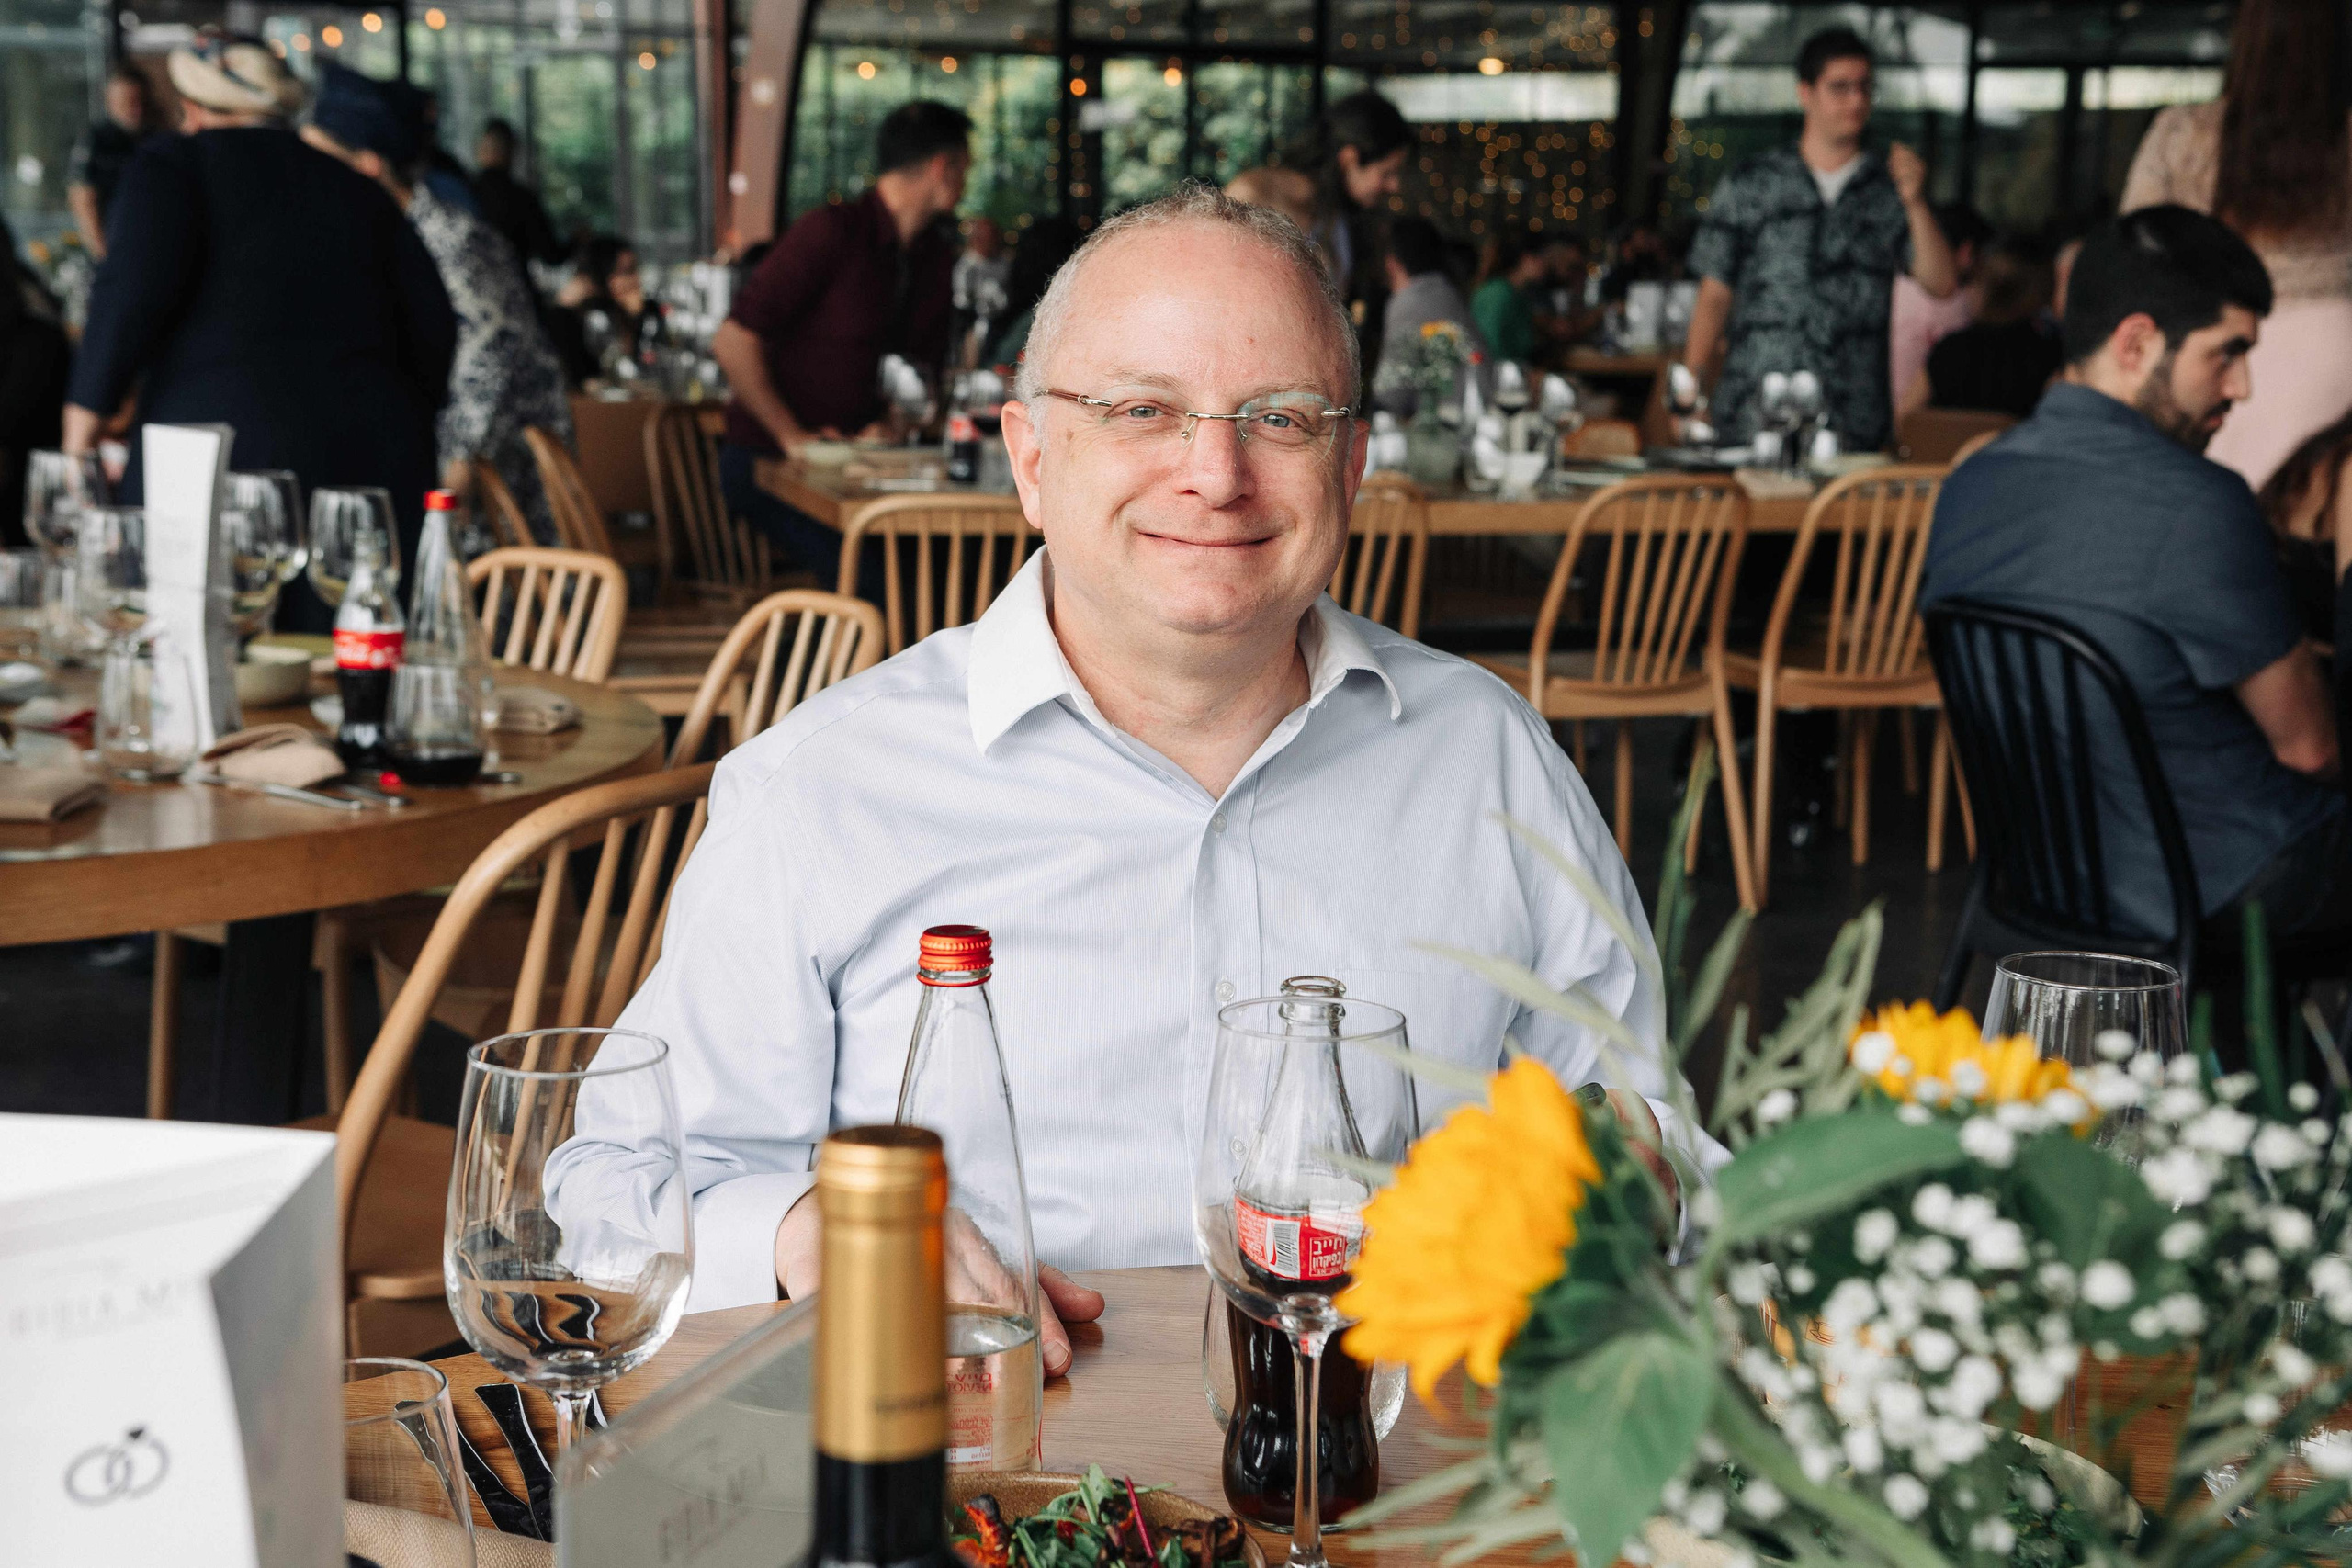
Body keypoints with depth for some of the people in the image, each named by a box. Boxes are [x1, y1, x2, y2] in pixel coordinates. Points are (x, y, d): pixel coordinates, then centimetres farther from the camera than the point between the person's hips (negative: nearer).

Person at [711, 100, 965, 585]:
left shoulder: (938, 261, 12)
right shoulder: (831, 231, -13)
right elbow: (732, 342, -16)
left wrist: (890, 423, -2)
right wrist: (793, 437, -16)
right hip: (766, 461, -7)